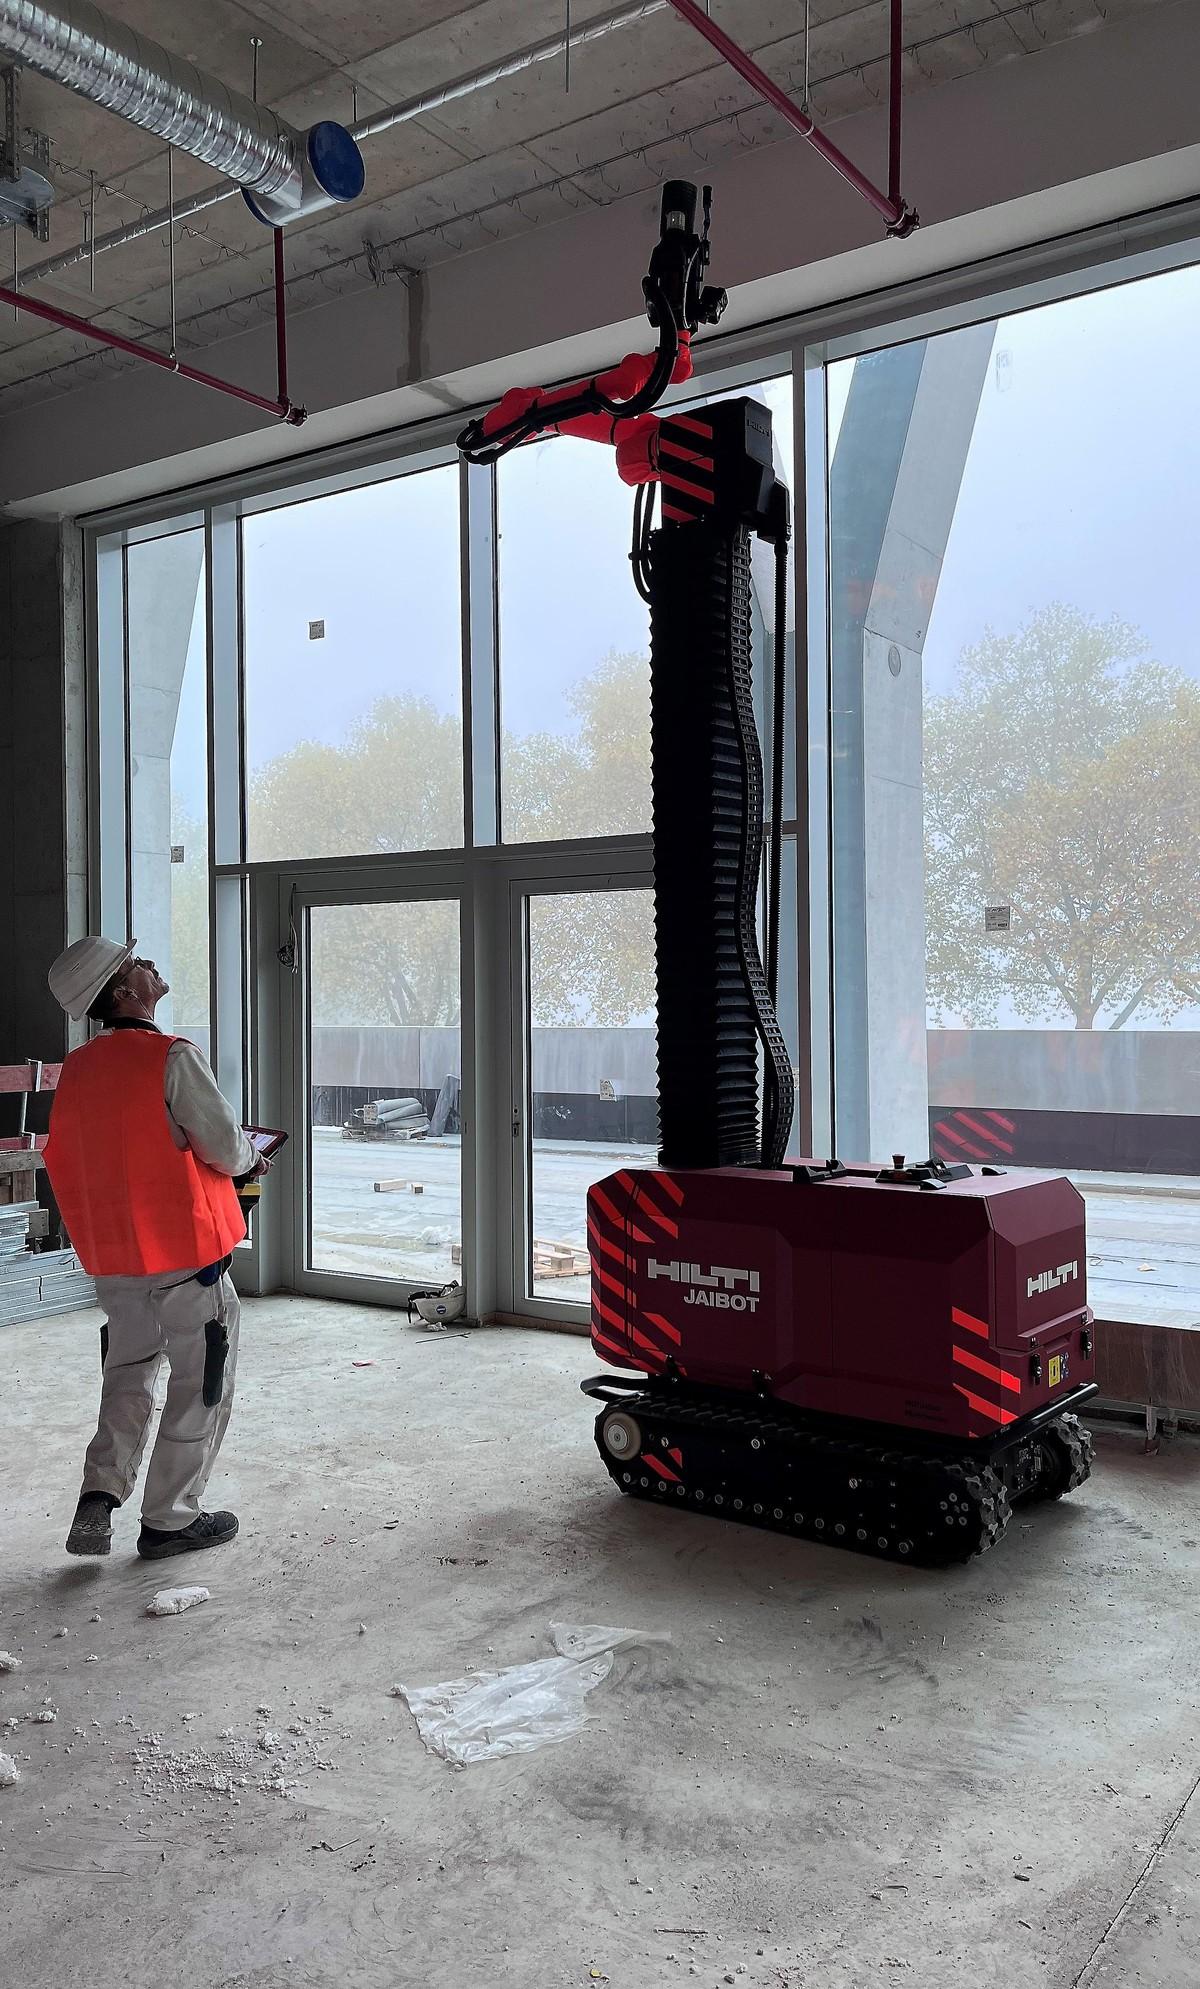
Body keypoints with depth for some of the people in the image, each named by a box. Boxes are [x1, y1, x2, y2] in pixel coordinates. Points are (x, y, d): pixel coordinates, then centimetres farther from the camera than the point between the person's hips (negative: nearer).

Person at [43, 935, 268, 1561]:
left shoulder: (76, 1069, 6)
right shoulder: (171, 1057, -16)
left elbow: (69, 1161, 14)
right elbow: (224, 1145, -16)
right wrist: (251, 1159, 8)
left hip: (110, 1254, 7)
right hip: (185, 1250, -6)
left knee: (127, 1375, 21)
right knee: (200, 1385, 8)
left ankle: (98, 1496, 9)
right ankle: (170, 1520, 15)